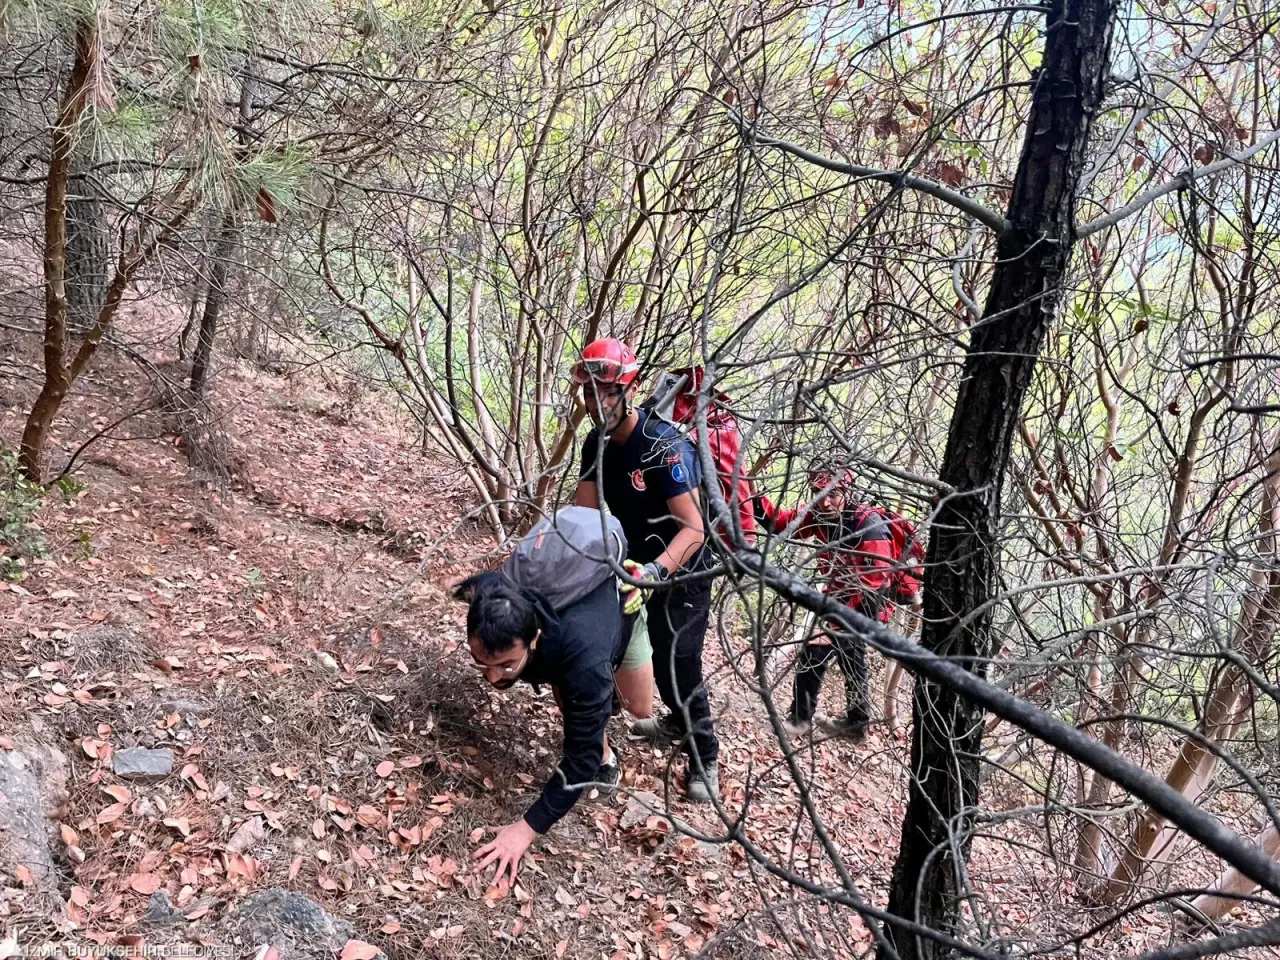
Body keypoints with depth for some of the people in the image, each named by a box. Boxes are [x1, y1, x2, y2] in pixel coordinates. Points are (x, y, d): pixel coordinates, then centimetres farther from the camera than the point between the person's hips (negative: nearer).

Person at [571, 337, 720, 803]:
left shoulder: (665, 447, -29)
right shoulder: (596, 443, -6)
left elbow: (693, 529, -35)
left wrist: (655, 571, -49)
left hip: (680, 572, -7)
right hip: (634, 563, 8)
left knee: (677, 665, -8)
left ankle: (705, 758, 14)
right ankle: (680, 721, 38)